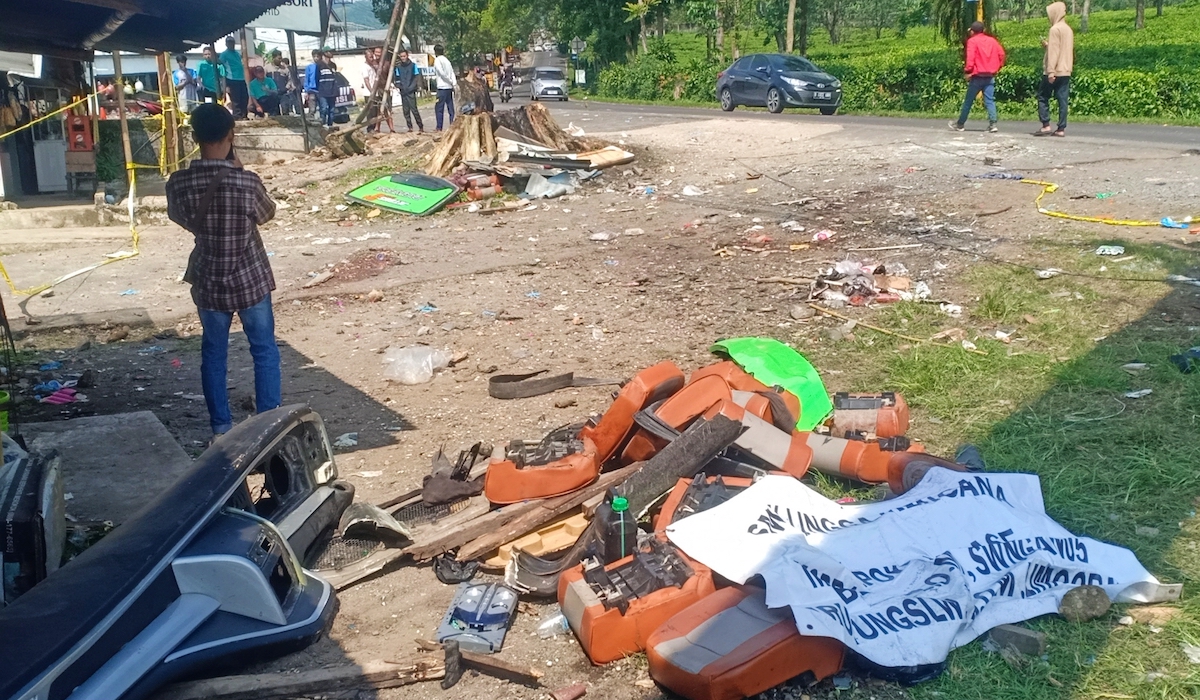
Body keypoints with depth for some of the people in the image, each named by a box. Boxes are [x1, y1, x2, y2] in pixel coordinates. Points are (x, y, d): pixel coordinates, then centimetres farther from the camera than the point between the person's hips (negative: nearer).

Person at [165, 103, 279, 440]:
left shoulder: (179, 183, -12)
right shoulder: (248, 182, -20)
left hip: (208, 283, 2)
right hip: (251, 280, -2)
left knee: (213, 354, 18)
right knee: (264, 351, 13)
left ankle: (221, 427, 24)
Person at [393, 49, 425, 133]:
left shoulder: (413, 65, 1)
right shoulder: (398, 67, 11)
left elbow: (417, 77, -1)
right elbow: (396, 78, 16)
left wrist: (418, 86, -13)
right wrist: (398, 85, -2)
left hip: (411, 92, -4)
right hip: (402, 92, 4)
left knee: (414, 109, -10)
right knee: (405, 111, 4)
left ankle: (421, 126, -2)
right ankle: (410, 128, 9)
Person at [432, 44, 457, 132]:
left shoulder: (437, 60, -6)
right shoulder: (447, 60, 17)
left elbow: (442, 73, -15)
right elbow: (452, 73, 8)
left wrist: (451, 82, -6)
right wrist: (454, 84, -1)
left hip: (442, 87, -7)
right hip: (449, 87, 7)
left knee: (439, 108, -3)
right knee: (450, 108, 8)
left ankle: (439, 128, -4)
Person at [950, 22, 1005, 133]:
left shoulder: (972, 41, -4)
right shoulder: (992, 40, 11)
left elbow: (970, 57, -15)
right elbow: (1001, 54, 8)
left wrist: (968, 71, -11)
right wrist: (997, 68, 14)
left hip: (977, 76, -4)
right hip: (990, 76, 4)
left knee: (968, 101, 6)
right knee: (990, 100, 0)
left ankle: (960, 124, 16)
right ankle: (993, 124, -13)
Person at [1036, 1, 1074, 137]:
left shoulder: (1055, 29, -10)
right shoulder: (1068, 29, 16)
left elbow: (1053, 52, -16)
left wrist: (1050, 72, -19)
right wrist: (1048, 45, 19)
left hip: (1055, 71, -8)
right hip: (1066, 70, 8)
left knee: (1043, 97, 2)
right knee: (1062, 99, 3)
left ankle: (1046, 126, -5)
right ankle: (1061, 129, 0)